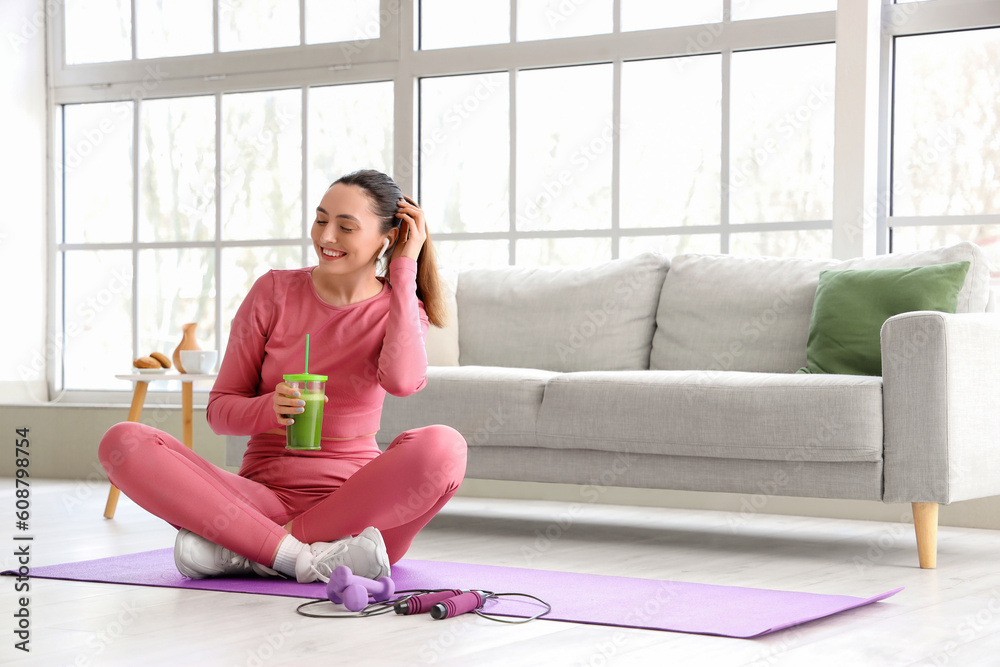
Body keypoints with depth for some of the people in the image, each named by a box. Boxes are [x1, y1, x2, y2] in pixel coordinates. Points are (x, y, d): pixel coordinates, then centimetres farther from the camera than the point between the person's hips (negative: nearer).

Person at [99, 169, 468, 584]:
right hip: (266, 495, 1)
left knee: (443, 447, -33)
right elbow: (219, 409, 6)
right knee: (123, 442, -21)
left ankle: (238, 549, -27)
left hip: (355, 505, -1)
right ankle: (306, 557, -32)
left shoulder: (402, 309, 6)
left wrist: (404, 269, -9)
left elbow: (402, 380, -19)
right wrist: (269, 409, -18)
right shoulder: (274, 292, 6)